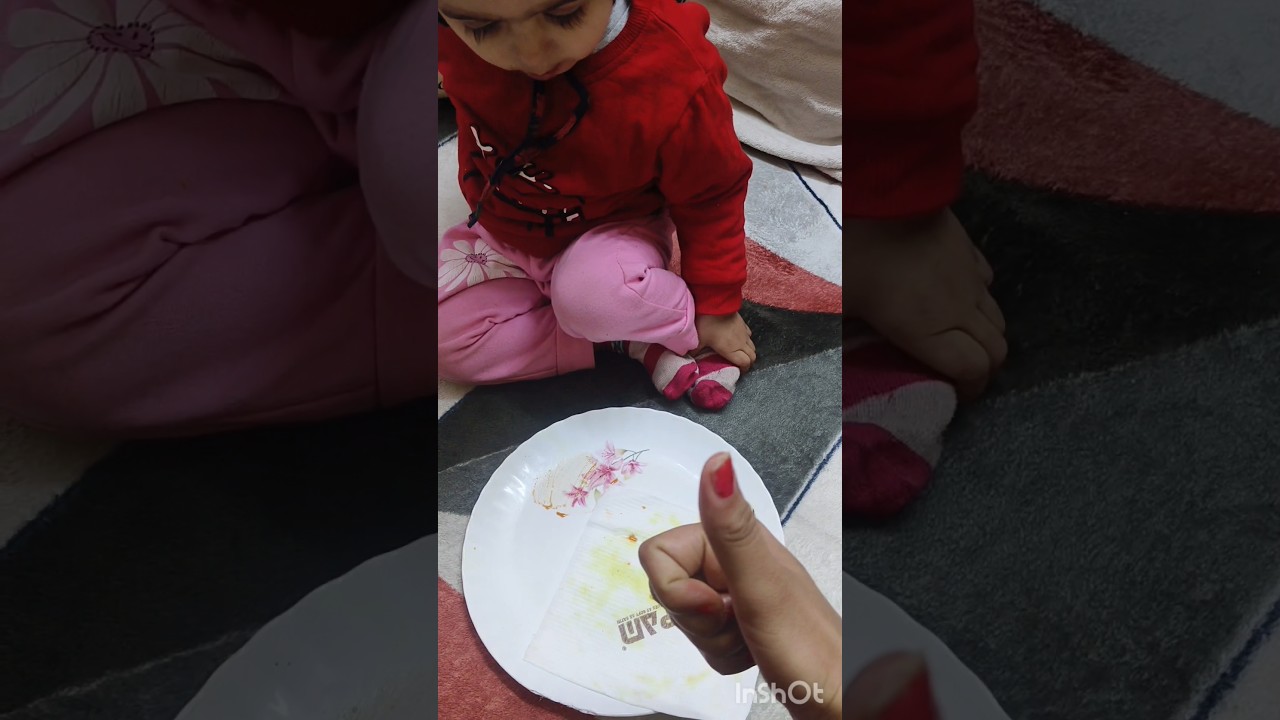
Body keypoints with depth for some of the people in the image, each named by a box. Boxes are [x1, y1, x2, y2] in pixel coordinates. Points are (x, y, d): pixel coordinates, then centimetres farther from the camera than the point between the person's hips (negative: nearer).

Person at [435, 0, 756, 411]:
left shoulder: (674, 78, -34)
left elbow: (712, 195, -16)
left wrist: (716, 308, -8)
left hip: (613, 230, -5)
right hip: (501, 230, 5)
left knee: (595, 292, -37)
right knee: (446, 339, -9)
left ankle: (686, 331, -5)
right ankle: (636, 341, -7)